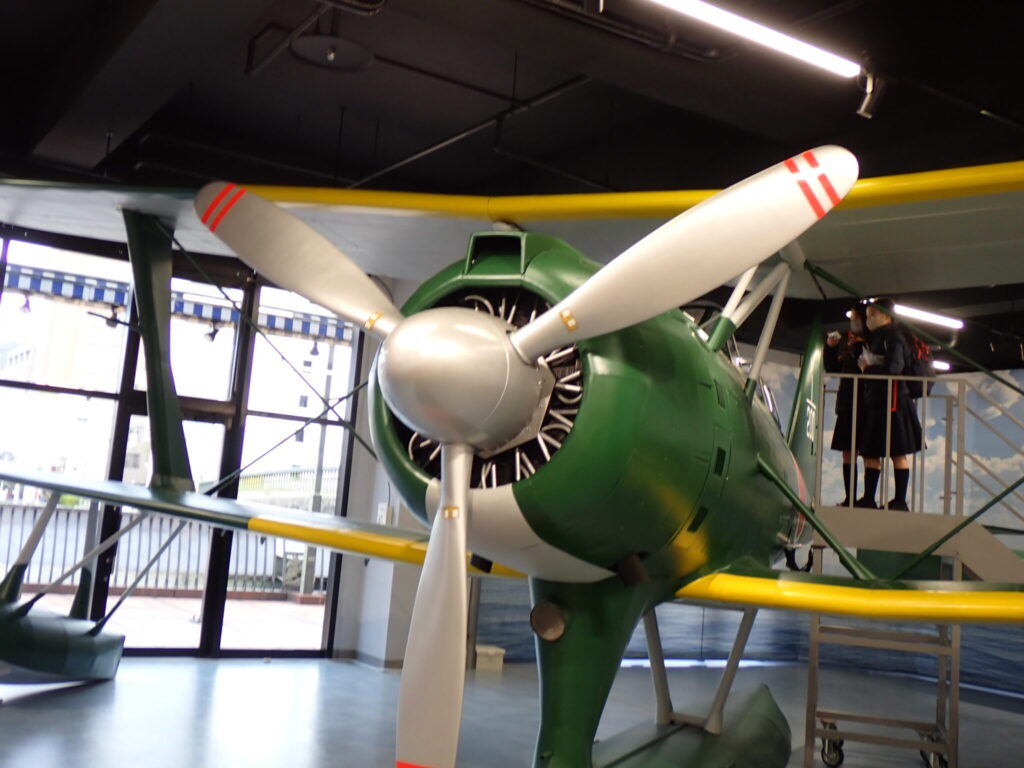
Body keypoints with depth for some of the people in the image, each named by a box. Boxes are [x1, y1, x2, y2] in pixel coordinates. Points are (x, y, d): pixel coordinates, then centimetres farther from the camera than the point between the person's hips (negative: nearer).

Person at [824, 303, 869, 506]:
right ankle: (850, 498, 10)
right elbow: (832, 368, 15)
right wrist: (830, 347, 4)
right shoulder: (845, 340, 13)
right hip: (847, 403, 5)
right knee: (848, 452, 6)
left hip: (867, 404, -5)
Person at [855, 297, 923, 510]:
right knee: (870, 453, 9)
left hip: (892, 403, -9)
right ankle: (868, 498, 12)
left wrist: (867, 369, -8)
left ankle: (900, 501, 1)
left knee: (898, 453, -3)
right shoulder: (876, 339, 19)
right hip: (876, 404, 9)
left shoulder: (893, 338, -10)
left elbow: (893, 368, -22)